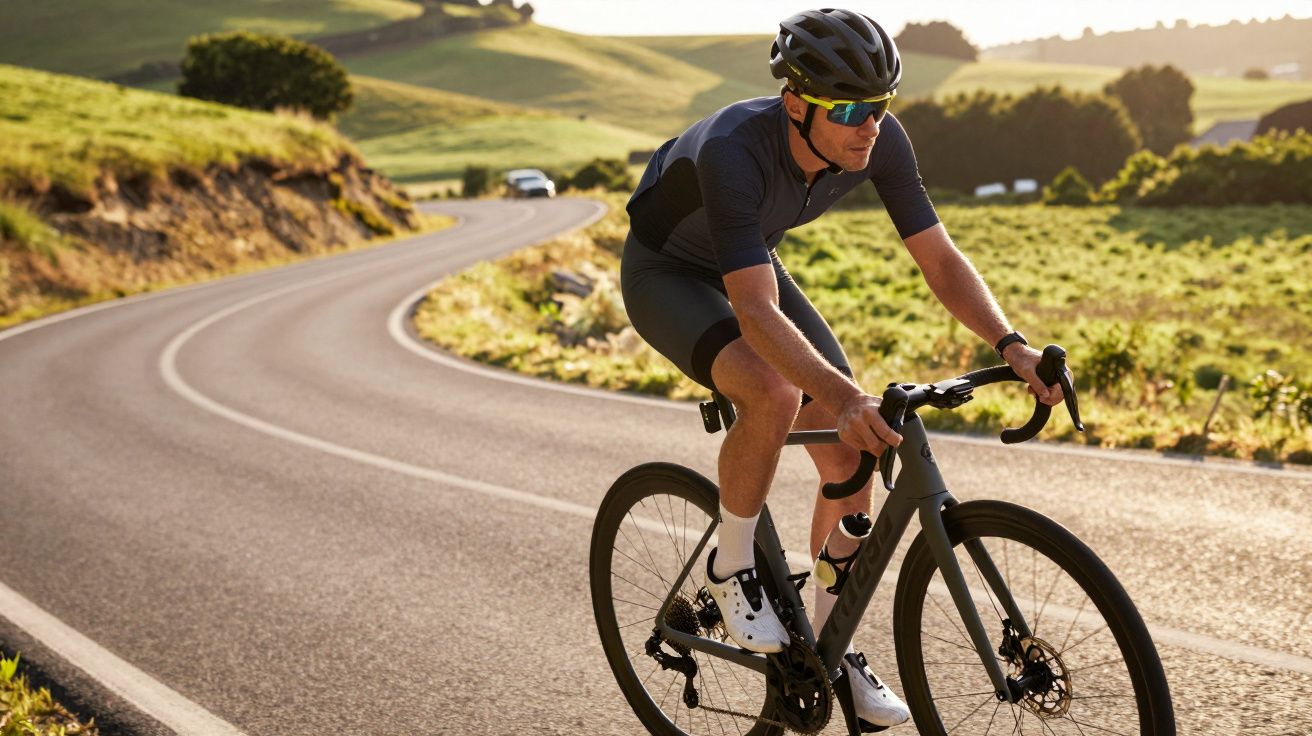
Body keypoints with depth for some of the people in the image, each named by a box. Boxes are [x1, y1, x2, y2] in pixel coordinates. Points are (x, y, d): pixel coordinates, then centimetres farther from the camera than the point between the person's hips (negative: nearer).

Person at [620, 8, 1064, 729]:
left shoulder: (880, 141, -22)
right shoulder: (732, 149, -39)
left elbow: (939, 259, -16)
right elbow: (757, 313, -47)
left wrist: (1010, 344, -31)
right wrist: (845, 396, -60)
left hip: (753, 265, 6)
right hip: (665, 272, -6)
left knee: (853, 455, -5)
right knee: (773, 393, -36)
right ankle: (732, 566, -8)